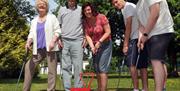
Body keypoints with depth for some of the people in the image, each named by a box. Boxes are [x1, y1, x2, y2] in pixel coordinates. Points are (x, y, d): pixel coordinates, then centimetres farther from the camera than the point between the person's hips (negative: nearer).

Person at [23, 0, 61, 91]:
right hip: (39, 49, 4)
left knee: (52, 69, -5)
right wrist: (28, 42, -8)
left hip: (50, 48, -4)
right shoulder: (34, 21, 18)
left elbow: (57, 30, 0)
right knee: (29, 66, 0)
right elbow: (31, 33, 13)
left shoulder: (52, 17, 7)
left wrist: (53, 41, -15)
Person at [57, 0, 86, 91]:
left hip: (78, 41, -1)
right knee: (66, 66, 0)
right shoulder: (62, 9, 12)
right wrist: (58, 39, 2)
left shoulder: (81, 9, 10)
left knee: (78, 66, -3)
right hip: (65, 41, 1)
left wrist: (85, 38, 2)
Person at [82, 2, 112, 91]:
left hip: (105, 45, -6)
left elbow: (108, 32, -17)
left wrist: (99, 42, -25)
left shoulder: (101, 17, -19)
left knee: (102, 68, -13)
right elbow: (87, 35, -8)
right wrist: (92, 46, -22)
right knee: (97, 69, 11)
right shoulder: (85, 21, -4)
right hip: (94, 46, 6)